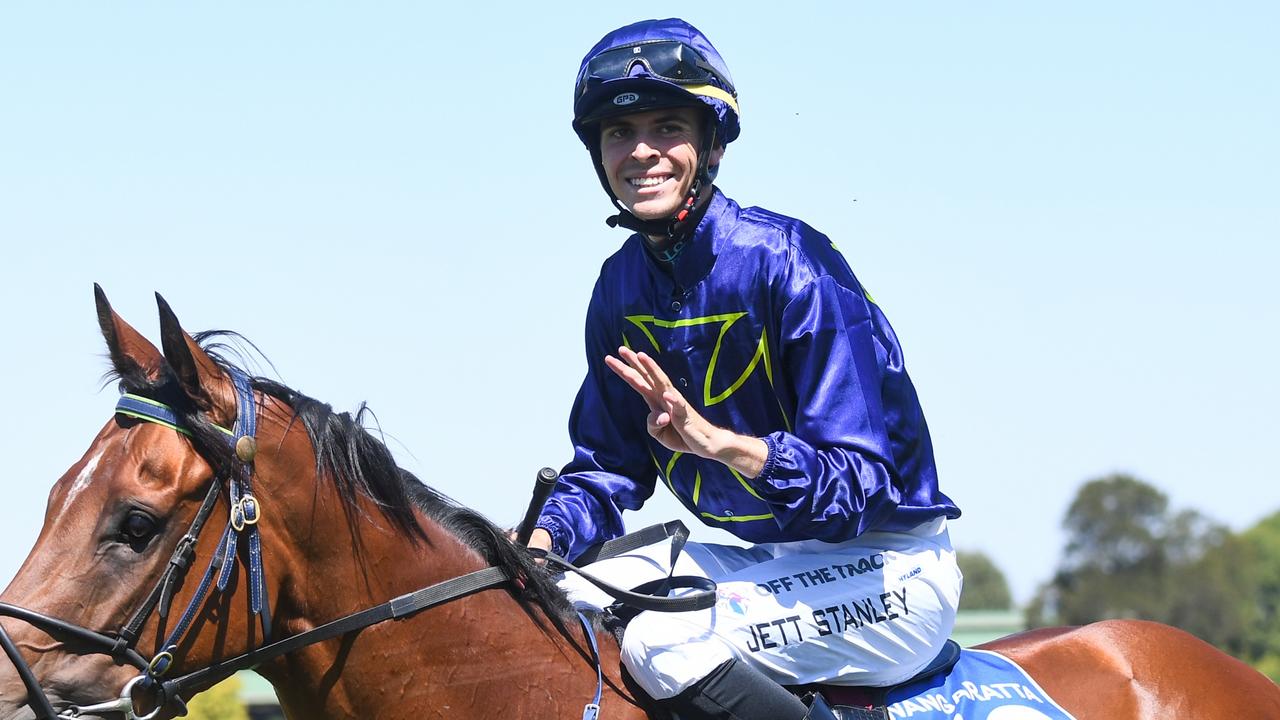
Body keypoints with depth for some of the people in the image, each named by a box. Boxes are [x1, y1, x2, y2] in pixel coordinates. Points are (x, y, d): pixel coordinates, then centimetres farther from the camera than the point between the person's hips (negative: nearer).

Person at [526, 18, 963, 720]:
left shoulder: (788, 262, -20)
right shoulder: (622, 287, 3)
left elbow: (859, 485, -25)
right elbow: (608, 464, 8)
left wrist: (715, 439, -40)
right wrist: (540, 540, -13)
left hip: (888, 571, -8)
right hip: (771, 558, 8)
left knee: (664, 637, -29)